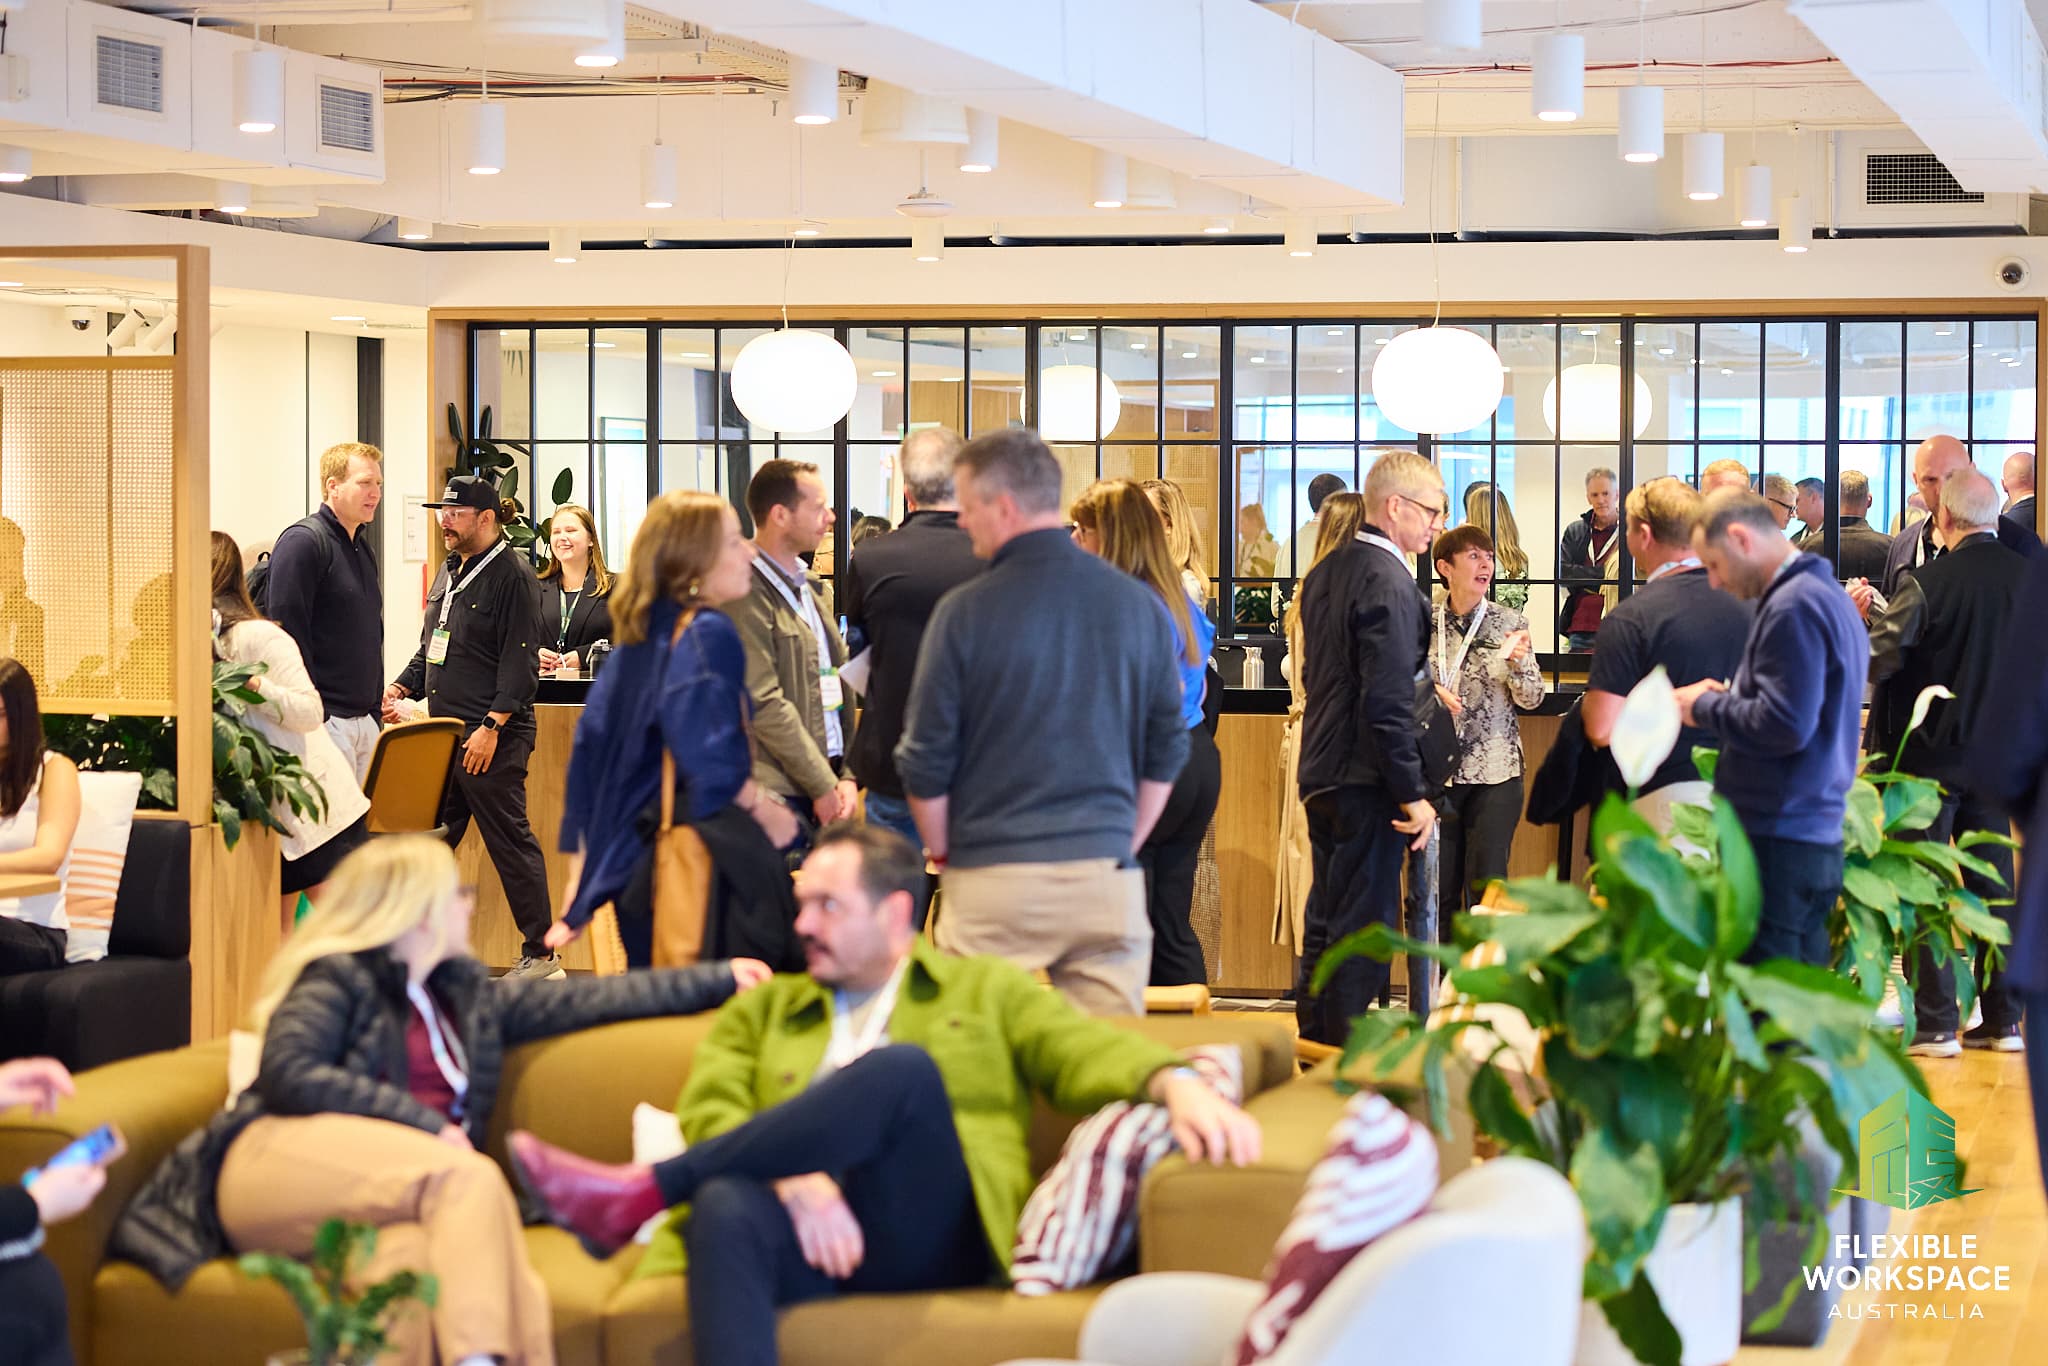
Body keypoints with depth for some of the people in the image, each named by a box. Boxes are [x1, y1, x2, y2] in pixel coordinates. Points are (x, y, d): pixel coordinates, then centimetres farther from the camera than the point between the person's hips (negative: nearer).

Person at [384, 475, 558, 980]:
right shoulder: (450, 573, 17)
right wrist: (401, 688, 10)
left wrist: (491, 726, -21)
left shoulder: (512, 575, -10)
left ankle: (540, 955, 1)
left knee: (510, 842, -5)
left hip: (492, 739, -9)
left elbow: (519, 663, -16)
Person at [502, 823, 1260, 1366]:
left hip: (934, 1235, -1)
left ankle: (639, 1195, -32)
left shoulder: (987, 991, 22)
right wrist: (796, 1179, -13)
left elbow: (1090, 1051, 7)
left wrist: (1179, 1085, -17)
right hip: (815, 1234, 2)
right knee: (726, 1208, -35)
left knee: (902, 1068, -29)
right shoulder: (763, 1010, 26)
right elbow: (710, 1115, 9)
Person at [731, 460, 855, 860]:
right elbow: (765, 703, -15)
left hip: (825, 787, 8)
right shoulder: (746, 594, -10)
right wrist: (823, 787, -12)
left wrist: (847, 777, 6)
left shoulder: (809, 587, 18)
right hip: (780, 796, -8)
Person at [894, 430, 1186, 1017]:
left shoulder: (966, 611, -6)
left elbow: (925, 761, -1)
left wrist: (944, 855, 13)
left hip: (994, 880, -3)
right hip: (1108, 877, 3)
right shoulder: (1140, 605, 5)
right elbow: (1167, 752, 12)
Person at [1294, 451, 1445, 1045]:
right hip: (1366, 779, -9)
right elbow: (1388, 701, -22)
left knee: (1324, 926, 16)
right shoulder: (1390, 582, -17)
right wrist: (1413, 794, -19)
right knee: (1362, 929, -4)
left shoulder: (1326, 572, 12)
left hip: (1321, 772, 9)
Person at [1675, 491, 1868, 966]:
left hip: (1777, 846, -10)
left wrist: (1704, 706, -8)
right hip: (1819, 837, 10)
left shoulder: (1792, 606, -15)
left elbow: (1784, 726, -22)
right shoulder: (1831, 597, 17)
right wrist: (1728, 697, 11)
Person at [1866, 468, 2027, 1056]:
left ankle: (1935, 1024, 1)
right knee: (1994, 881, 13)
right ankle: (2003, 1020, 15)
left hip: (1929, 751, -5)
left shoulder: (1926, 583, -19)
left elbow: (1877, 660, -19)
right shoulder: (2028, 576, -3)